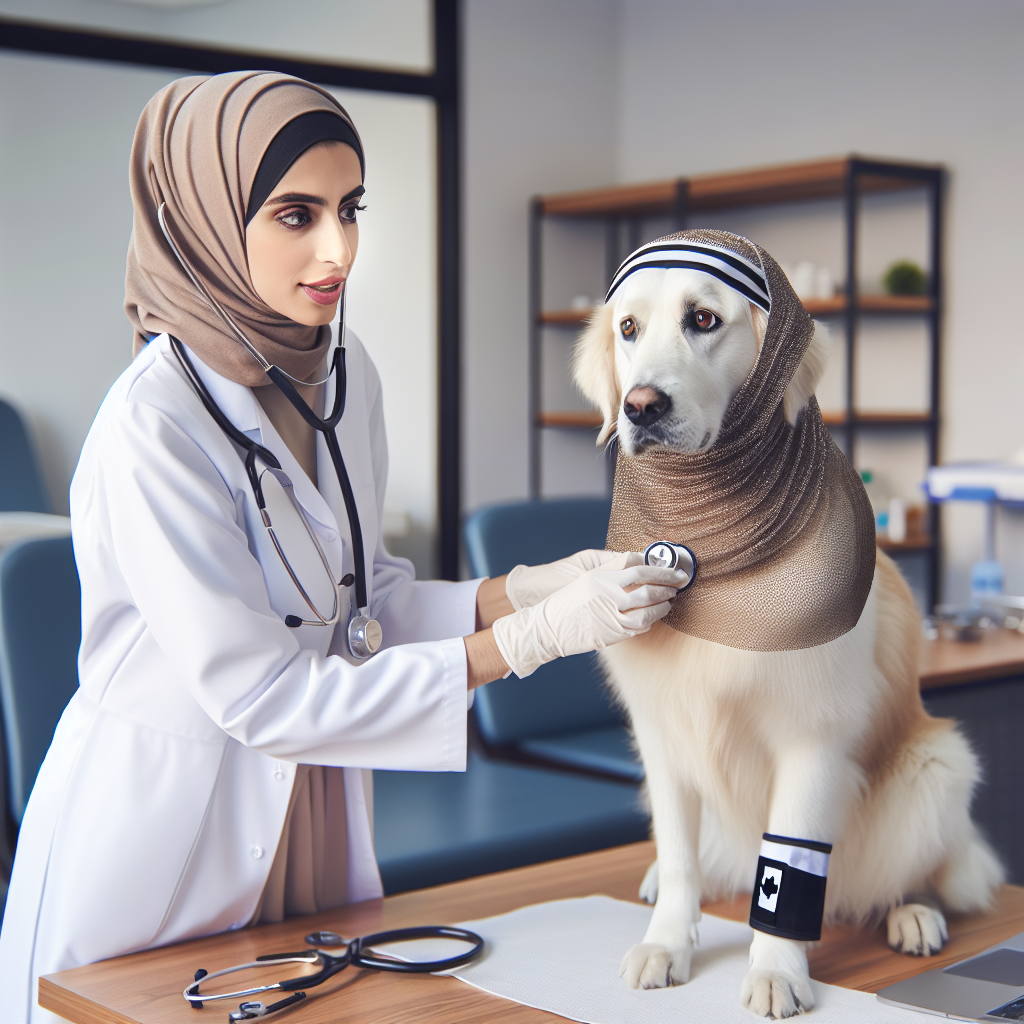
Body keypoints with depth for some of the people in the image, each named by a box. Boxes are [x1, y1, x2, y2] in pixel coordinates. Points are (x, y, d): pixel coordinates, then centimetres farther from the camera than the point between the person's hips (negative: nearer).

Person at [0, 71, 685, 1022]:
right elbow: (257, 694, -25)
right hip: (160, 820, -6)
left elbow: (364, 599, 4)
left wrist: (523, 589, -13)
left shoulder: (342, 372, -2)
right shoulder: (151, 428, -25)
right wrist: (528, 639, -26)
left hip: (316, 801, 7)